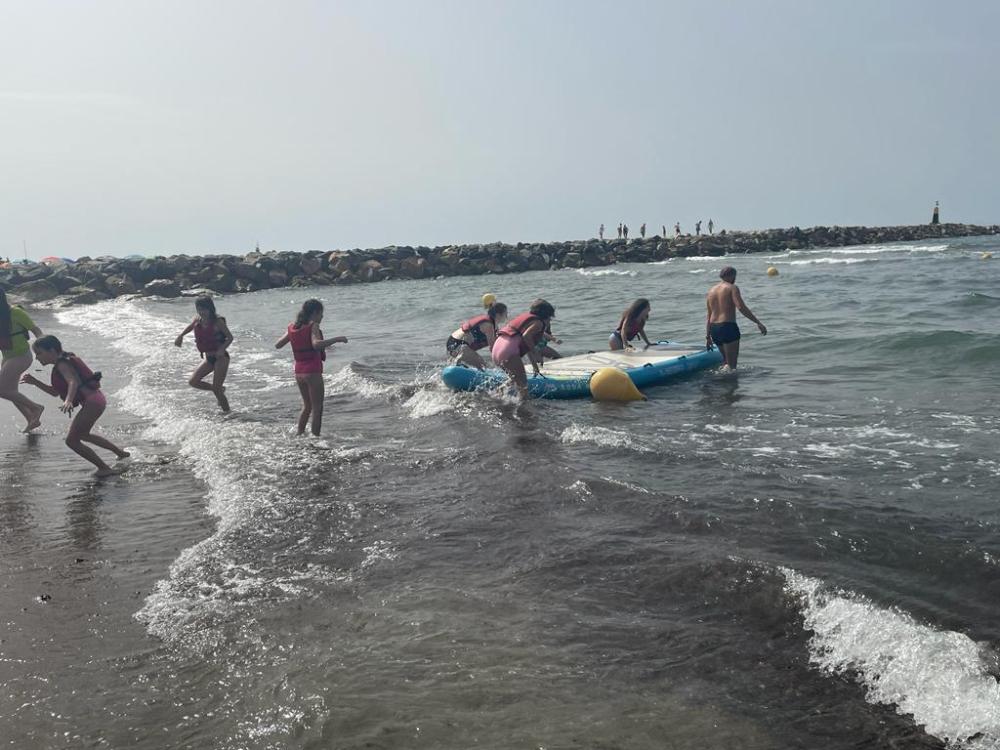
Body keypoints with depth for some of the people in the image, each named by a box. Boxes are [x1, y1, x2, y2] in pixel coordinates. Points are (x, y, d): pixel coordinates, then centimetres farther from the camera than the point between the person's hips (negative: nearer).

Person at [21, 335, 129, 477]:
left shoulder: (62, 365, -12)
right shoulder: (64, 362, 18)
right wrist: (35, 382, 15)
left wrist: (68, 401, -49)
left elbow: (73, 382, -31)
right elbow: (55, 392, 24)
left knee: (71, 440, -7)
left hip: (92, 402, -11)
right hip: (96, 400, 11)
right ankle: (121, 453, 39)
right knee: (82, 434, 31)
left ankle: (104, 468, -3)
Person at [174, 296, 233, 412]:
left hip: (221, 358, -7)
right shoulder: (198, 320, 1)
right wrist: (180, 336, 9)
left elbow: (230, 337, -11)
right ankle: (220, 389, 17)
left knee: (216, 389, -9)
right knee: (193, 382, -1)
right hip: (209, 358, 7)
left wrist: (222, 349, -28)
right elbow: (190, 327, 24)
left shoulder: (217, 321, -16)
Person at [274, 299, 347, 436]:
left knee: (307, 406, 23)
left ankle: (300, 435, 26)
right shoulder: (313, 326, -12)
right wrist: (337, 339, -24)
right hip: (313, 372, -7)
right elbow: (317, 344, -30)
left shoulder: (292, 327, 8)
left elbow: (277, 345, 14)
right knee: (317, 409, 1)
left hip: (298, 372, 7)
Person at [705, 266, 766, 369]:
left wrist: (708, 336, 18)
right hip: (728, 327, -7)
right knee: (732, 364, -3)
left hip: (714, 329, 7)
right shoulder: (732, 288, -5)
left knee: (726, 359, 21)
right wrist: (758, 323, -19)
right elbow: (741, 307, -19)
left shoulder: (711, 291, 16)